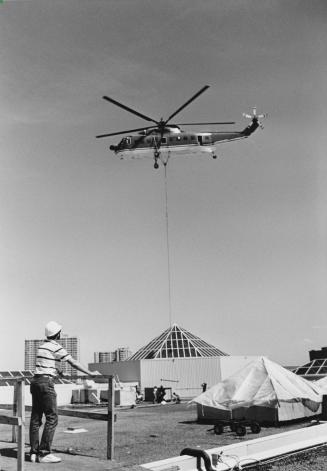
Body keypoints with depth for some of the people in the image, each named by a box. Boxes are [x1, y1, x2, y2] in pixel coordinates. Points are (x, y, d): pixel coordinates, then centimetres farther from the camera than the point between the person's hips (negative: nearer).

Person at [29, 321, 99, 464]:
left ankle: (34, 453, 11)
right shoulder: (56, 347, -9)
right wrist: (90, 373, 0)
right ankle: (44, 453, -7)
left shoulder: (42, 346, 16)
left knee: (36, 418, 9)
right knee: (52, 418, -5)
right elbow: (73, 362, -8)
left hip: (35, 381, 9)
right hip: (46, 382, -9)